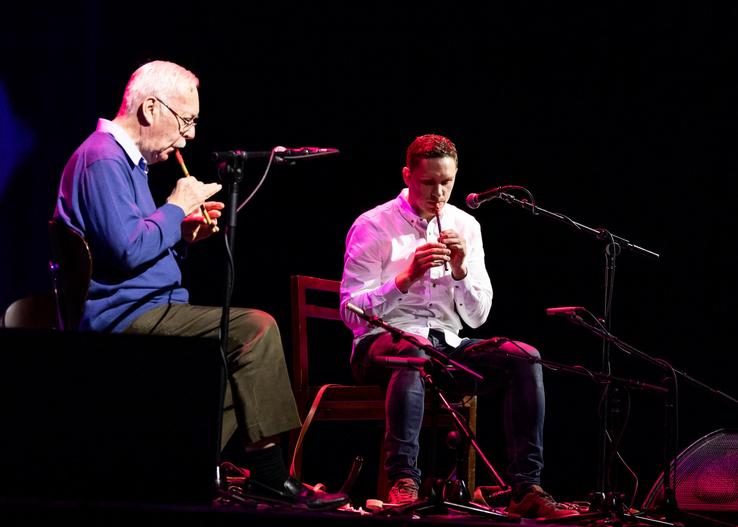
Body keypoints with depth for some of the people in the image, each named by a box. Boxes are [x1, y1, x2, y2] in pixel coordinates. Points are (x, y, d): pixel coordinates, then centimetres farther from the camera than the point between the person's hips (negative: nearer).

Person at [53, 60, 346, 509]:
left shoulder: (125, 159, 22)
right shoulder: (103, 159, -12)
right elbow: (128, 249, -24)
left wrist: (184, 235, 9)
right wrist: (177, 207, -10)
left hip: (135, 313, 11)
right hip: (121, 316, -11)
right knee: (257, 330, -19)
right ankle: (270, 475, -14)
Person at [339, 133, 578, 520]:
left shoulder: (465, 226, 10)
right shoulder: (373, 226, -3)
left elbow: (477, 317, 8)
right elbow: (351, 312, -11)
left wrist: (460, 270, -10)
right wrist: (407, 277, -22)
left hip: (446, 344, 5)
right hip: (383, 343, -5)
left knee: (523, 355, -19)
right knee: (412, 352, -40)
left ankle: (526, 489, -23)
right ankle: (403, 483, -42)